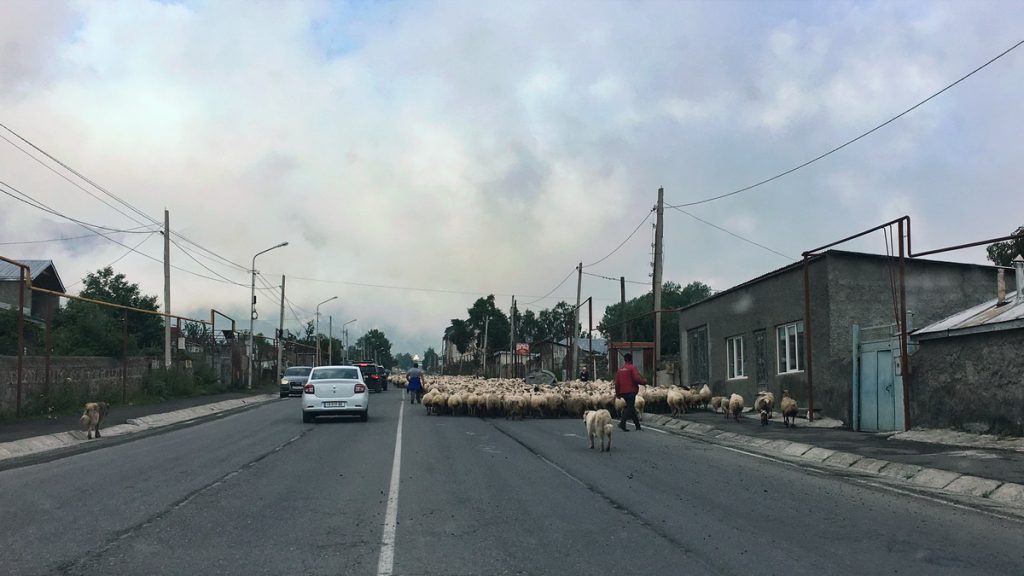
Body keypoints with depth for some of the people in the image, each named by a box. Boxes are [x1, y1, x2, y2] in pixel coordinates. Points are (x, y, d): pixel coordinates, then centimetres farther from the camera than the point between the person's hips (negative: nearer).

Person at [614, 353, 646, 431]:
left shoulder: (620, 369, 12)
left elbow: (617, 382, 12)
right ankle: (622, 423, -23)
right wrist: (644, 381, 0)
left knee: (631, 408, 15)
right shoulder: (632, 368, -8)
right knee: (629, 408, -8)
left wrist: (617, 393, 17)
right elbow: (637, 378, -19)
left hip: (623, 392, 7)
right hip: (631, 391, -7)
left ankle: (637, 425, 21)